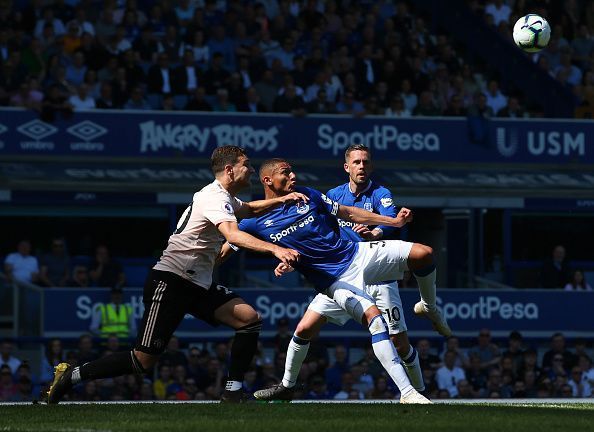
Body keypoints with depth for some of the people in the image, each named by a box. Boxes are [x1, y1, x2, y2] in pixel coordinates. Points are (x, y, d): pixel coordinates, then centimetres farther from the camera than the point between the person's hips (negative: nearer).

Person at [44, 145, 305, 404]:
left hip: (198, 286, 10)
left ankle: (233, 393, -3)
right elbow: (233, 235, -35)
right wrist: (274, 249, -45)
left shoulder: (225, 197, 16)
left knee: (249, 319, -7)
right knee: (144, 360, -12)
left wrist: (280, 200, 25)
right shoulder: (215, 198, -15)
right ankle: (71, 376, 1)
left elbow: (249, 210, 41)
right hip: (170, 283, -10)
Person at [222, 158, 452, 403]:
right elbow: (222, 252, 0)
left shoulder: (306, 196, 7)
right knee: (374, 318, -30)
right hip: (334, 281, -4)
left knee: (423, 253, -14)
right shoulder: (255, 223, -3)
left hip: (357, 254, 5)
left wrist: (395, 221, 6)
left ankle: (429, 307, 17)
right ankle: (407, 393, -32)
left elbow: (349, 213, 13)